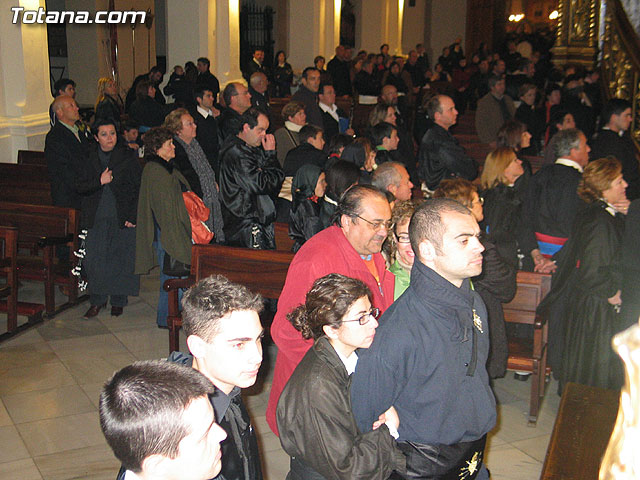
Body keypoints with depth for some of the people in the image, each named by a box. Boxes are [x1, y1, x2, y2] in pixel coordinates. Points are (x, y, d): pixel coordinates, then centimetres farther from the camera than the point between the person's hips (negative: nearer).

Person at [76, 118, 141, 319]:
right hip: (96, 219, 1)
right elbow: (80, 186, 2)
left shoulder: (128, 156, 0)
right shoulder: (87, 158, 5)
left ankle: (118, 301, 19)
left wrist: (133, 216, -7)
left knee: (121, 260, 4)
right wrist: (100, 181, -16)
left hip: (122, 217, -1)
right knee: (94, 261, -1)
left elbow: (138, 188, 0)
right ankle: (97, 300, 16)